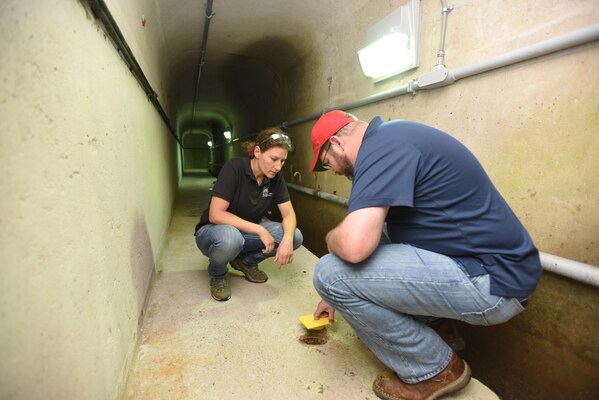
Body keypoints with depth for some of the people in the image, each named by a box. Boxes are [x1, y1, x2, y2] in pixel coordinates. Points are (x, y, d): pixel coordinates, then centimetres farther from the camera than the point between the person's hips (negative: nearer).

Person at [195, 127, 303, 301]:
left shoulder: (275, 177, -8)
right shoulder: (234, 168, -24)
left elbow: (288, 214, -10)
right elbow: (215, 214, -29)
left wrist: (287, 239, -32)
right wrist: (259, 230, -32)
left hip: (247, 232, 5)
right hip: (214, 230, -5)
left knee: (295, 237, -17)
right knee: (230, 238, -42)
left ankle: (246, 261, 6)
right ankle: (217, 275, -5)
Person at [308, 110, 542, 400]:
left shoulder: (381, 144, -18)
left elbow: (354, 245, -32)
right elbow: (366, 233, 21)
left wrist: (332, 240, -5)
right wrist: (338, 296, 28)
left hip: (492, 280, -10)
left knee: (330, 274, -15)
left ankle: (435, 370, 5)